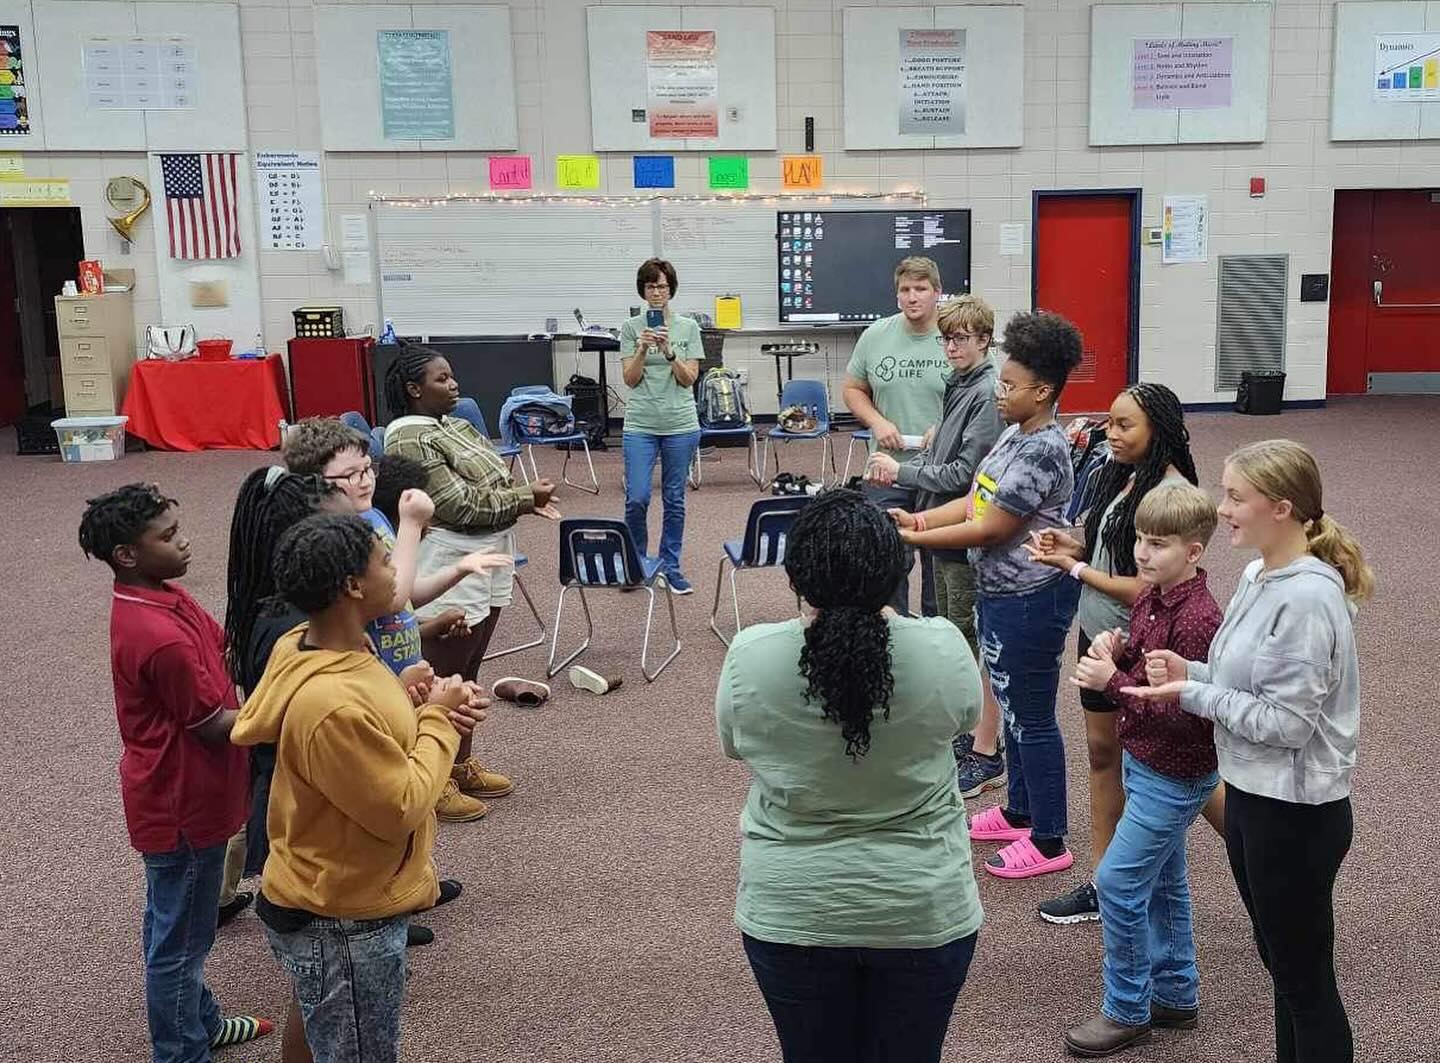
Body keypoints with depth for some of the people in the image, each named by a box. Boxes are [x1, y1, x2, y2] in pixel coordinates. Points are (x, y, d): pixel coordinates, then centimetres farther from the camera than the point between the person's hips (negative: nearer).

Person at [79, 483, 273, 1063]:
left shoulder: (162, 596, -2)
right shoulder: (160, 637, -32)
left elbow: (223, 644, 11)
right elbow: (214, 725, -21)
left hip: (182, 795, 10)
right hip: (182, 806, -10)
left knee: (182, 928, 26)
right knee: (179, 938, 10)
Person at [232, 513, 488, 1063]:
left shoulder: (302, 646, -4)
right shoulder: (334, 705, -35)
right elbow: (402, 809, -26)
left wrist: (422, 706, -8)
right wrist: (437, 720, -16)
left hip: (328, 898, 9)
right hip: (343, 924, -9)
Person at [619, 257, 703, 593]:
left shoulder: (688, 327, 4)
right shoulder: (631, 327, 3)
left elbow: (690, 378, -1)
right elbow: (630, 379, -2)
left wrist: (668, 351, -16)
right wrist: (642, 350, -17)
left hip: (681, 424, 1)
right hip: (640, 425, -1)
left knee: (674, 500, 7)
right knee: (637, 499, -7)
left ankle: (670, 567, 19)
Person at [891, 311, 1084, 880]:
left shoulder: (1042, 451, -23)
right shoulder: (1016, 434, 7)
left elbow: (989, 529, -22)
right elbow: (977, 499, 12)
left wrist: (915, 539, -16)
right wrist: (920, 518, 0)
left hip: (1028, 601, -10)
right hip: (1000, 593, 10)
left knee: (1031, 717, 2)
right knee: (1013, 707, 21)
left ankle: (1048, 841, 16)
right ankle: (1019, 813, 38)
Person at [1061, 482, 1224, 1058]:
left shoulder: (1197, 619, -26)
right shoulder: (1151, 597, 2)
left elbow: (1184, 715, -27)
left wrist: (1111, 678, -30)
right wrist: (1117, 650, -7)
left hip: (1174, 776, -9)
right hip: (1145, 762, 9)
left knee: (1118, 882, -3)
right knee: (1163, 880, 19)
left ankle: (1126, 1011, 13)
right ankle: (1175, 995, 35)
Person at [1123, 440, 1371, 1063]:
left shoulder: (1307, 599, -24)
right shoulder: (1260, 576, 4)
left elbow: (1287, 721, -23)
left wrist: (1191, 694, -17)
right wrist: (1191, 671, -2)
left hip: (1294, 813, -9)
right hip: (1249, 794, 9)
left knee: (1304, 980, 8)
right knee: (1280, 965, 23)